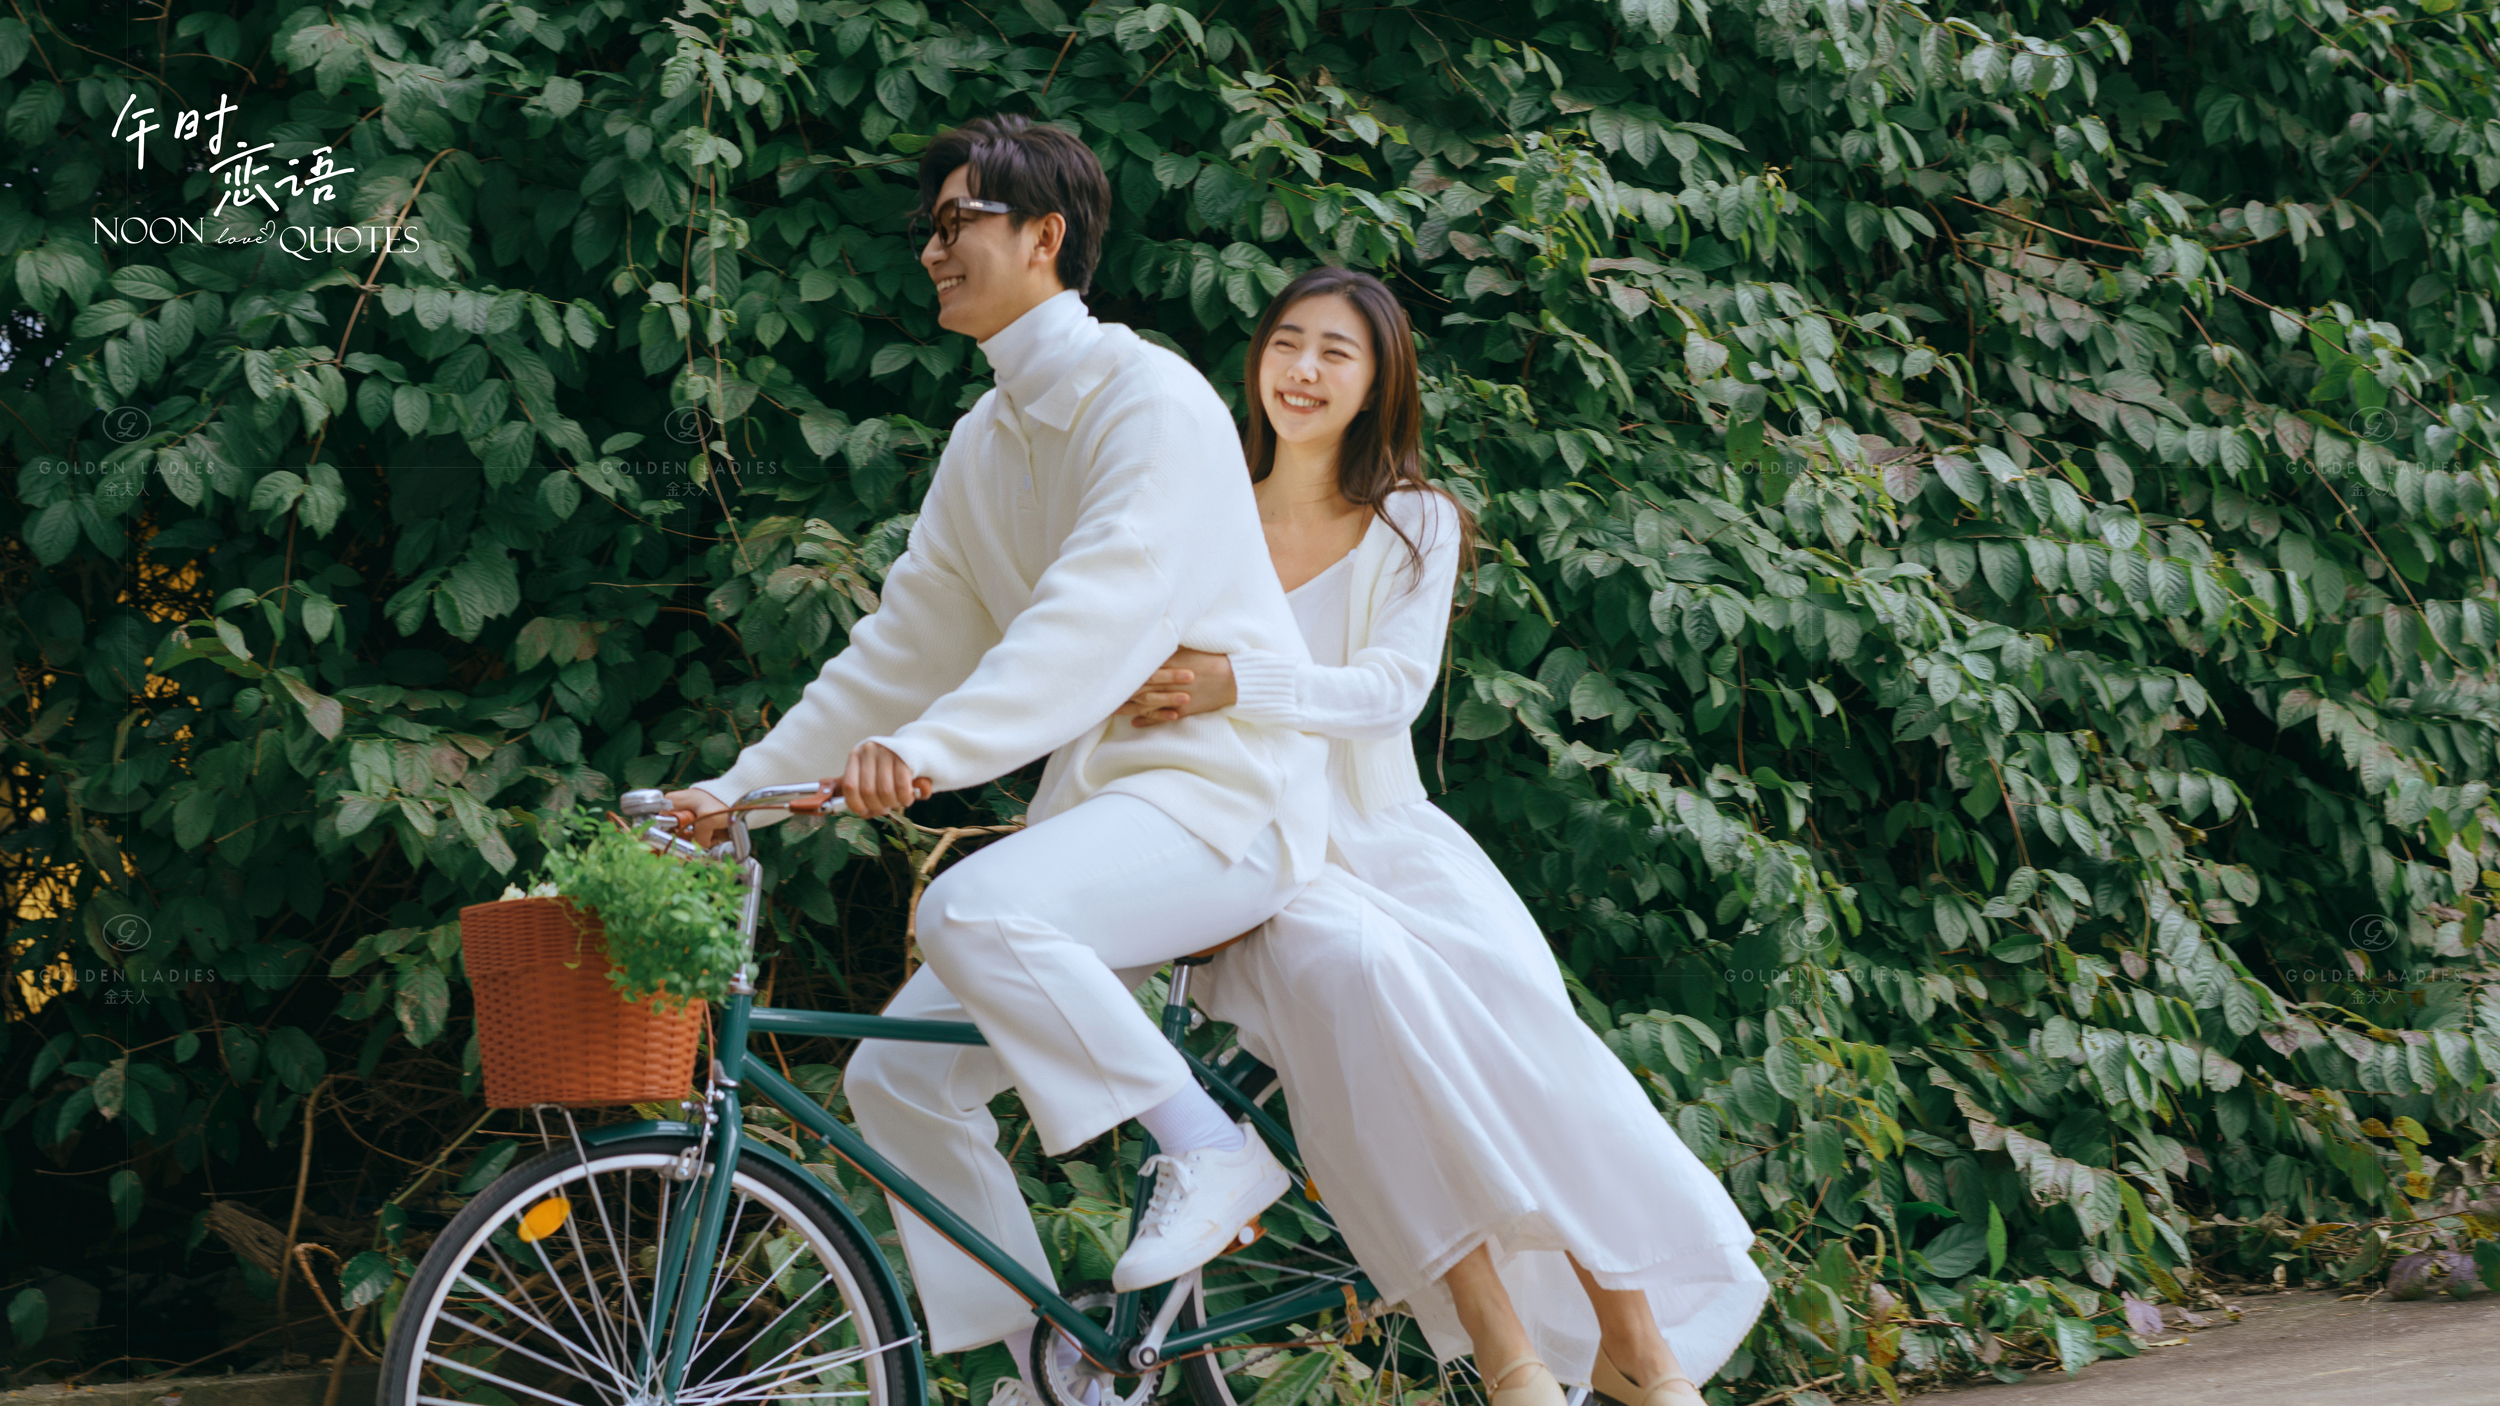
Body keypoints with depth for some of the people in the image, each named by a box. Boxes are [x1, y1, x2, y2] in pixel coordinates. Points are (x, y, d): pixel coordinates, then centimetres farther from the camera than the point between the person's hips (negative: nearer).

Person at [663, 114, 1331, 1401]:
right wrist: (739, 789, 10)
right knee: (897, 1077, 0)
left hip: (1223, 788, -9)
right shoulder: (985, 441, 14)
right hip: (1099, 798, 9)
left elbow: (1104, 613, -28)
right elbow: (905, 647, 17)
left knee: (973, 912, -34)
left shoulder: (1149, 399, -12)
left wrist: (932, 749, -40)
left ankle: (1211, 1150, -18)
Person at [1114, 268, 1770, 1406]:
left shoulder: (1416, 524, 7)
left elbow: (1392, 688, -11)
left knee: (1513, 1002, -30)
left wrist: (1235, 682, -29)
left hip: (1392, 841, 1)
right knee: (1352, 964, -36)